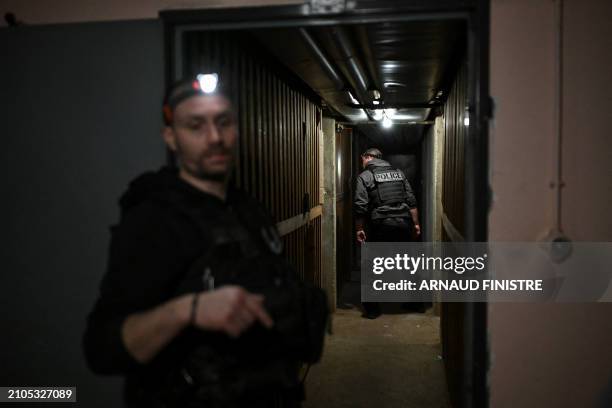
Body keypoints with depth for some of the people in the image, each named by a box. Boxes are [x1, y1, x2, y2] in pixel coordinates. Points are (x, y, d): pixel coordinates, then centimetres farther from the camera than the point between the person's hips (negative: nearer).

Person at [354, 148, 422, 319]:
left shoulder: (365, 176, 1)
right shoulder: (398, 172, 15)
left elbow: (360, 207, -8)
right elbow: (411, 200, 10)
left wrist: (359, 229, -1)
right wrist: (416, 223, 13)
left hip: (381, 226, -4)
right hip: (404, 223, 5)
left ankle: (372, 309, 9)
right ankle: (416, 302, 26)